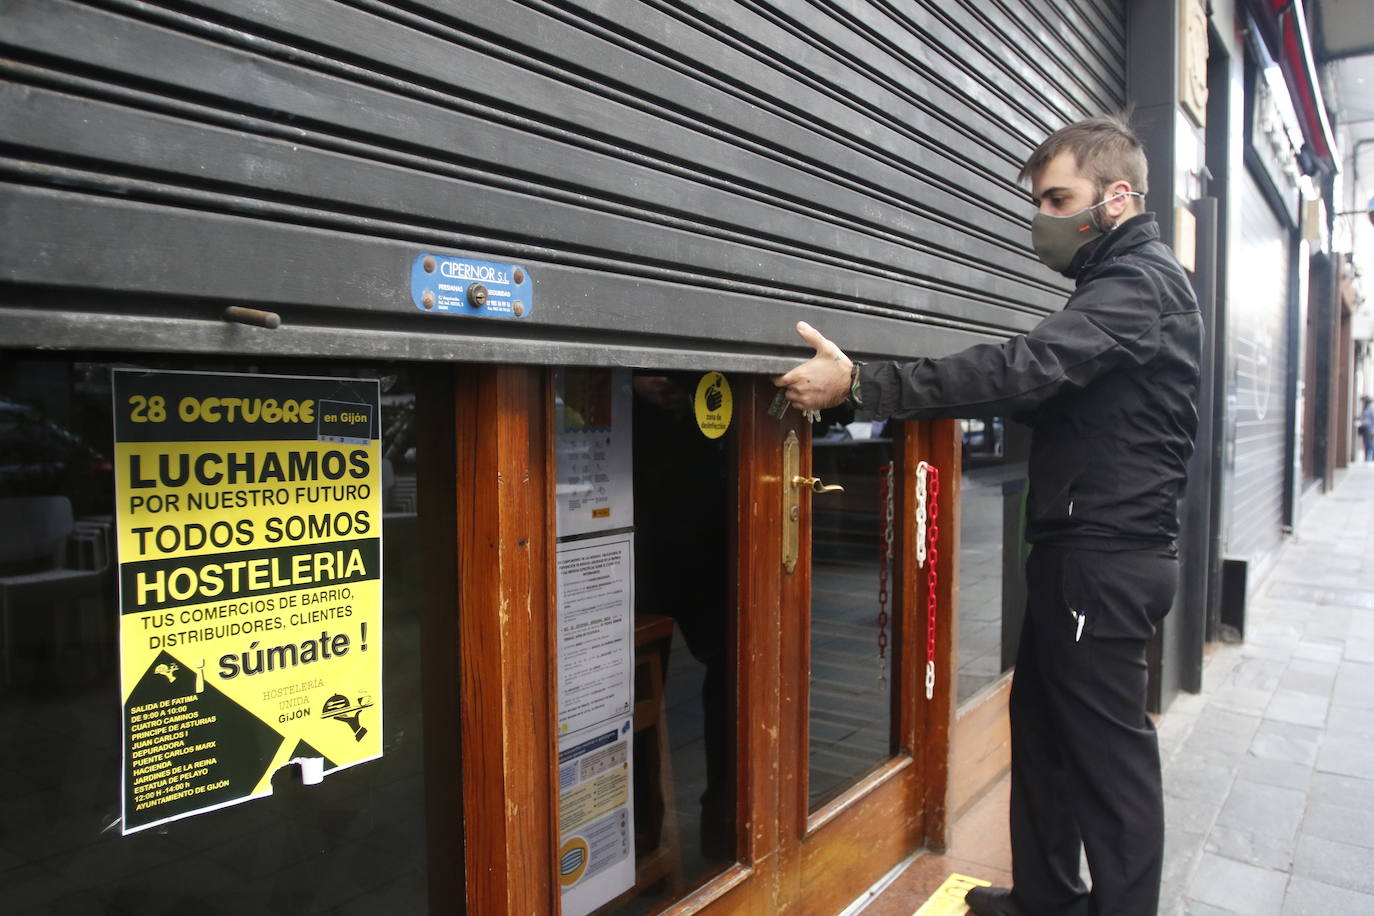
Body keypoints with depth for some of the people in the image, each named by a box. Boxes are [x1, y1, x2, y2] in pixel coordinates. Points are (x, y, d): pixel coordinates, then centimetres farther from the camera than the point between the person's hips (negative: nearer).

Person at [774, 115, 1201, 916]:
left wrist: (861, 385, -31)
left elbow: (1027, 367, -29)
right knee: (1044, 722, 16)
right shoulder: (1126, 280, 18)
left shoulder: (1140, 283, -14)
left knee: (1108, 746, 1)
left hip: (1106, 558, -10)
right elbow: (1052, 392, 18)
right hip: (1089, 548, 10)